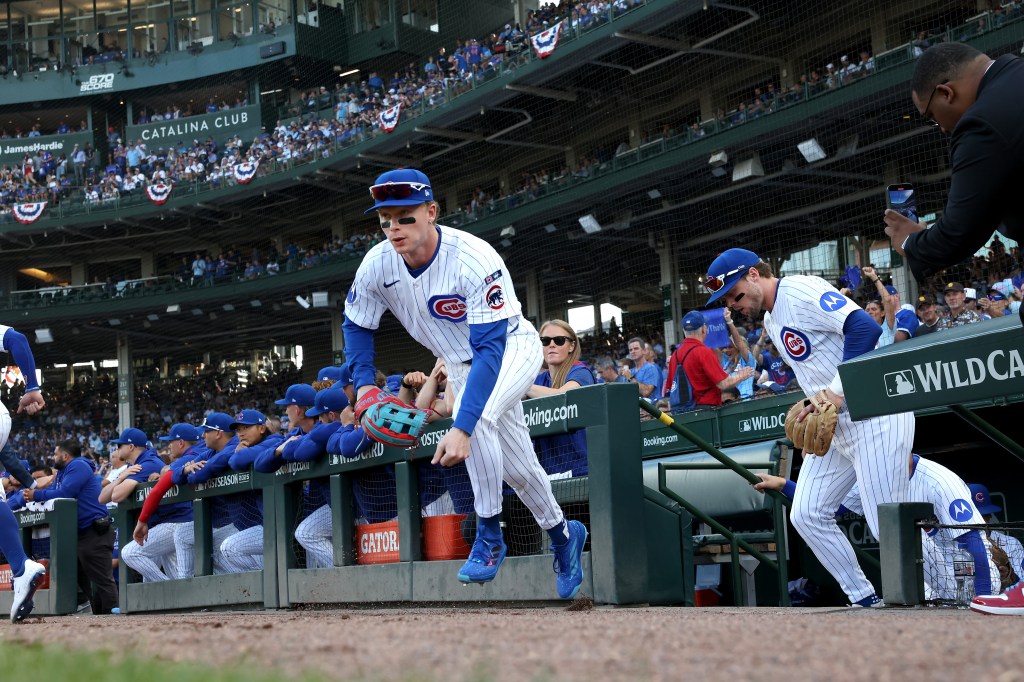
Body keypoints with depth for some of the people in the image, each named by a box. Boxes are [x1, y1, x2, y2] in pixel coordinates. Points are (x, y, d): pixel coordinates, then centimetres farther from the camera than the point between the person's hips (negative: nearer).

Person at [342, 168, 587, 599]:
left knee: (476, 414, -35)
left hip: (513, 349, -5)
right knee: (515, 466, 12)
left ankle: (489, 535, -19)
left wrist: (462, 427, -50)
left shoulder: (475, 260, -37)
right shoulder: (378, 265, -20)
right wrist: (363, 383, -14)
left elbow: (490, 350, -42)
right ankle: (562, 532, 38)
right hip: (461, 364, 6)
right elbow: (356, 324, 0)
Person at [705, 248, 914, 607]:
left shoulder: (801, 291, -13)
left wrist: (837, 392, -25)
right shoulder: (771, 321, 17)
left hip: (874, 414, -10)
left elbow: (865, 327, -25)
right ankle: (865, 599, 13)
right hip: (832, 424, 10)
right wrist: (814, 403, 5)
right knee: (807, 514, 6)